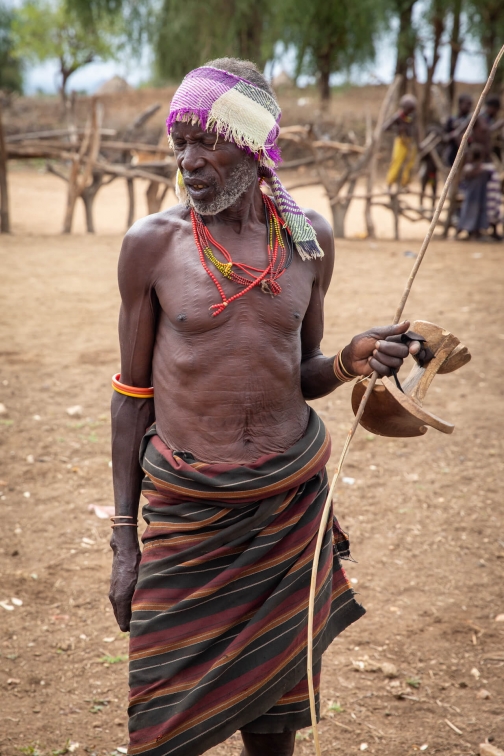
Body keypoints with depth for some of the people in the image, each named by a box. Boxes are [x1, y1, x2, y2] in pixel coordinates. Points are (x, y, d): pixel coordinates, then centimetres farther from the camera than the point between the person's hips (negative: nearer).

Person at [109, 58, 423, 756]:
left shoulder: (310, 237, 1)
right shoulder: (152, 242, -6)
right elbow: (133, 391, 0)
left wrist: (350, 362, -11)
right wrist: (124, 539, -1)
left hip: (292, 500, 2)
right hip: (189, 508, -2)